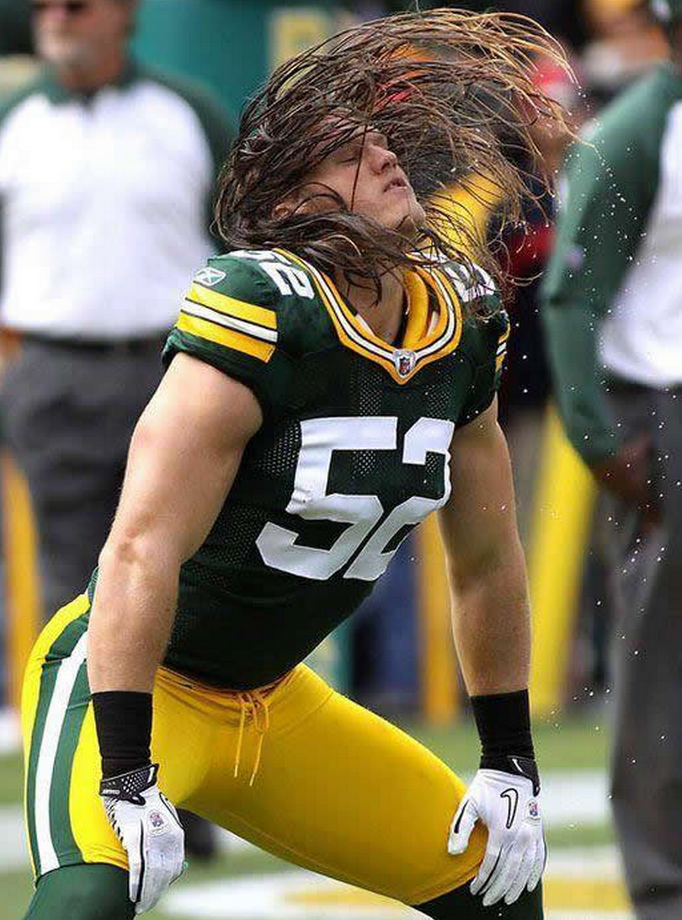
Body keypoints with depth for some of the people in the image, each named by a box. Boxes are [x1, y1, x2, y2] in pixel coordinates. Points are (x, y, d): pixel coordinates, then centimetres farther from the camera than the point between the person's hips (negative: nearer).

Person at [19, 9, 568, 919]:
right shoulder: (265, 310, -24)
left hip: (271, 704, 8)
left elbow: (487, 564, 13)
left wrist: (511, 765, 15)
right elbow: (142, 551, -28)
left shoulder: (461, 325, 0)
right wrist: (128, 782, -30)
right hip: (138, 680, -8)